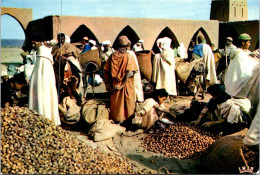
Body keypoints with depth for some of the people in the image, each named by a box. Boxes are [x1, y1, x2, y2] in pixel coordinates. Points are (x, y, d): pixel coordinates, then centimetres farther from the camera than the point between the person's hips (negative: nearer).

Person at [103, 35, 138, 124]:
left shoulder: (112, 55, -1)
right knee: (126, 101, 11)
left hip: (114, 84, 3)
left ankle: (117, 119, 21)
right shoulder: (129, 56, -12)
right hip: (126, 85, -3)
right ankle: (127, 118, 19)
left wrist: (107, 83, 8)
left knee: (116, 102, 14)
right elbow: (130, 72, -21)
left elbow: (106, 70, 2)